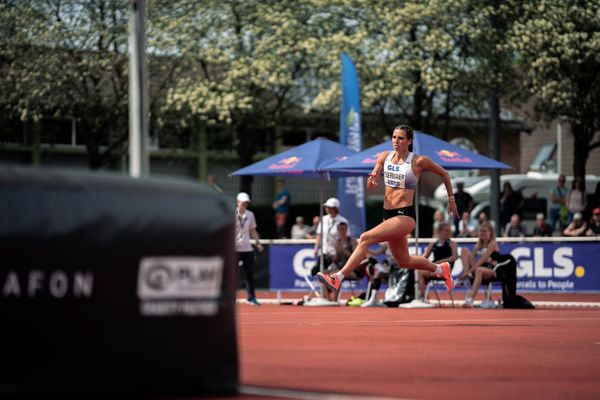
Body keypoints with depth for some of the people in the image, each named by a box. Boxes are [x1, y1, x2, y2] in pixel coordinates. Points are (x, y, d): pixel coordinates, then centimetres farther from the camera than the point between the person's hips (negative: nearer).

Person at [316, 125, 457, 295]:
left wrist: (451, 198, 12)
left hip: (405, 216, -7)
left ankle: (338, 278, -26)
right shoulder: (384, 157, 5)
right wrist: (371, 181, -19)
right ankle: (441, 269, 45)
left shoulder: (419, 161, -8)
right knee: (404, 261, 20)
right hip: (388, 215, 7)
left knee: (366, 238, -24)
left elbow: (444, 174, 7)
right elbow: (371, 185, 4)